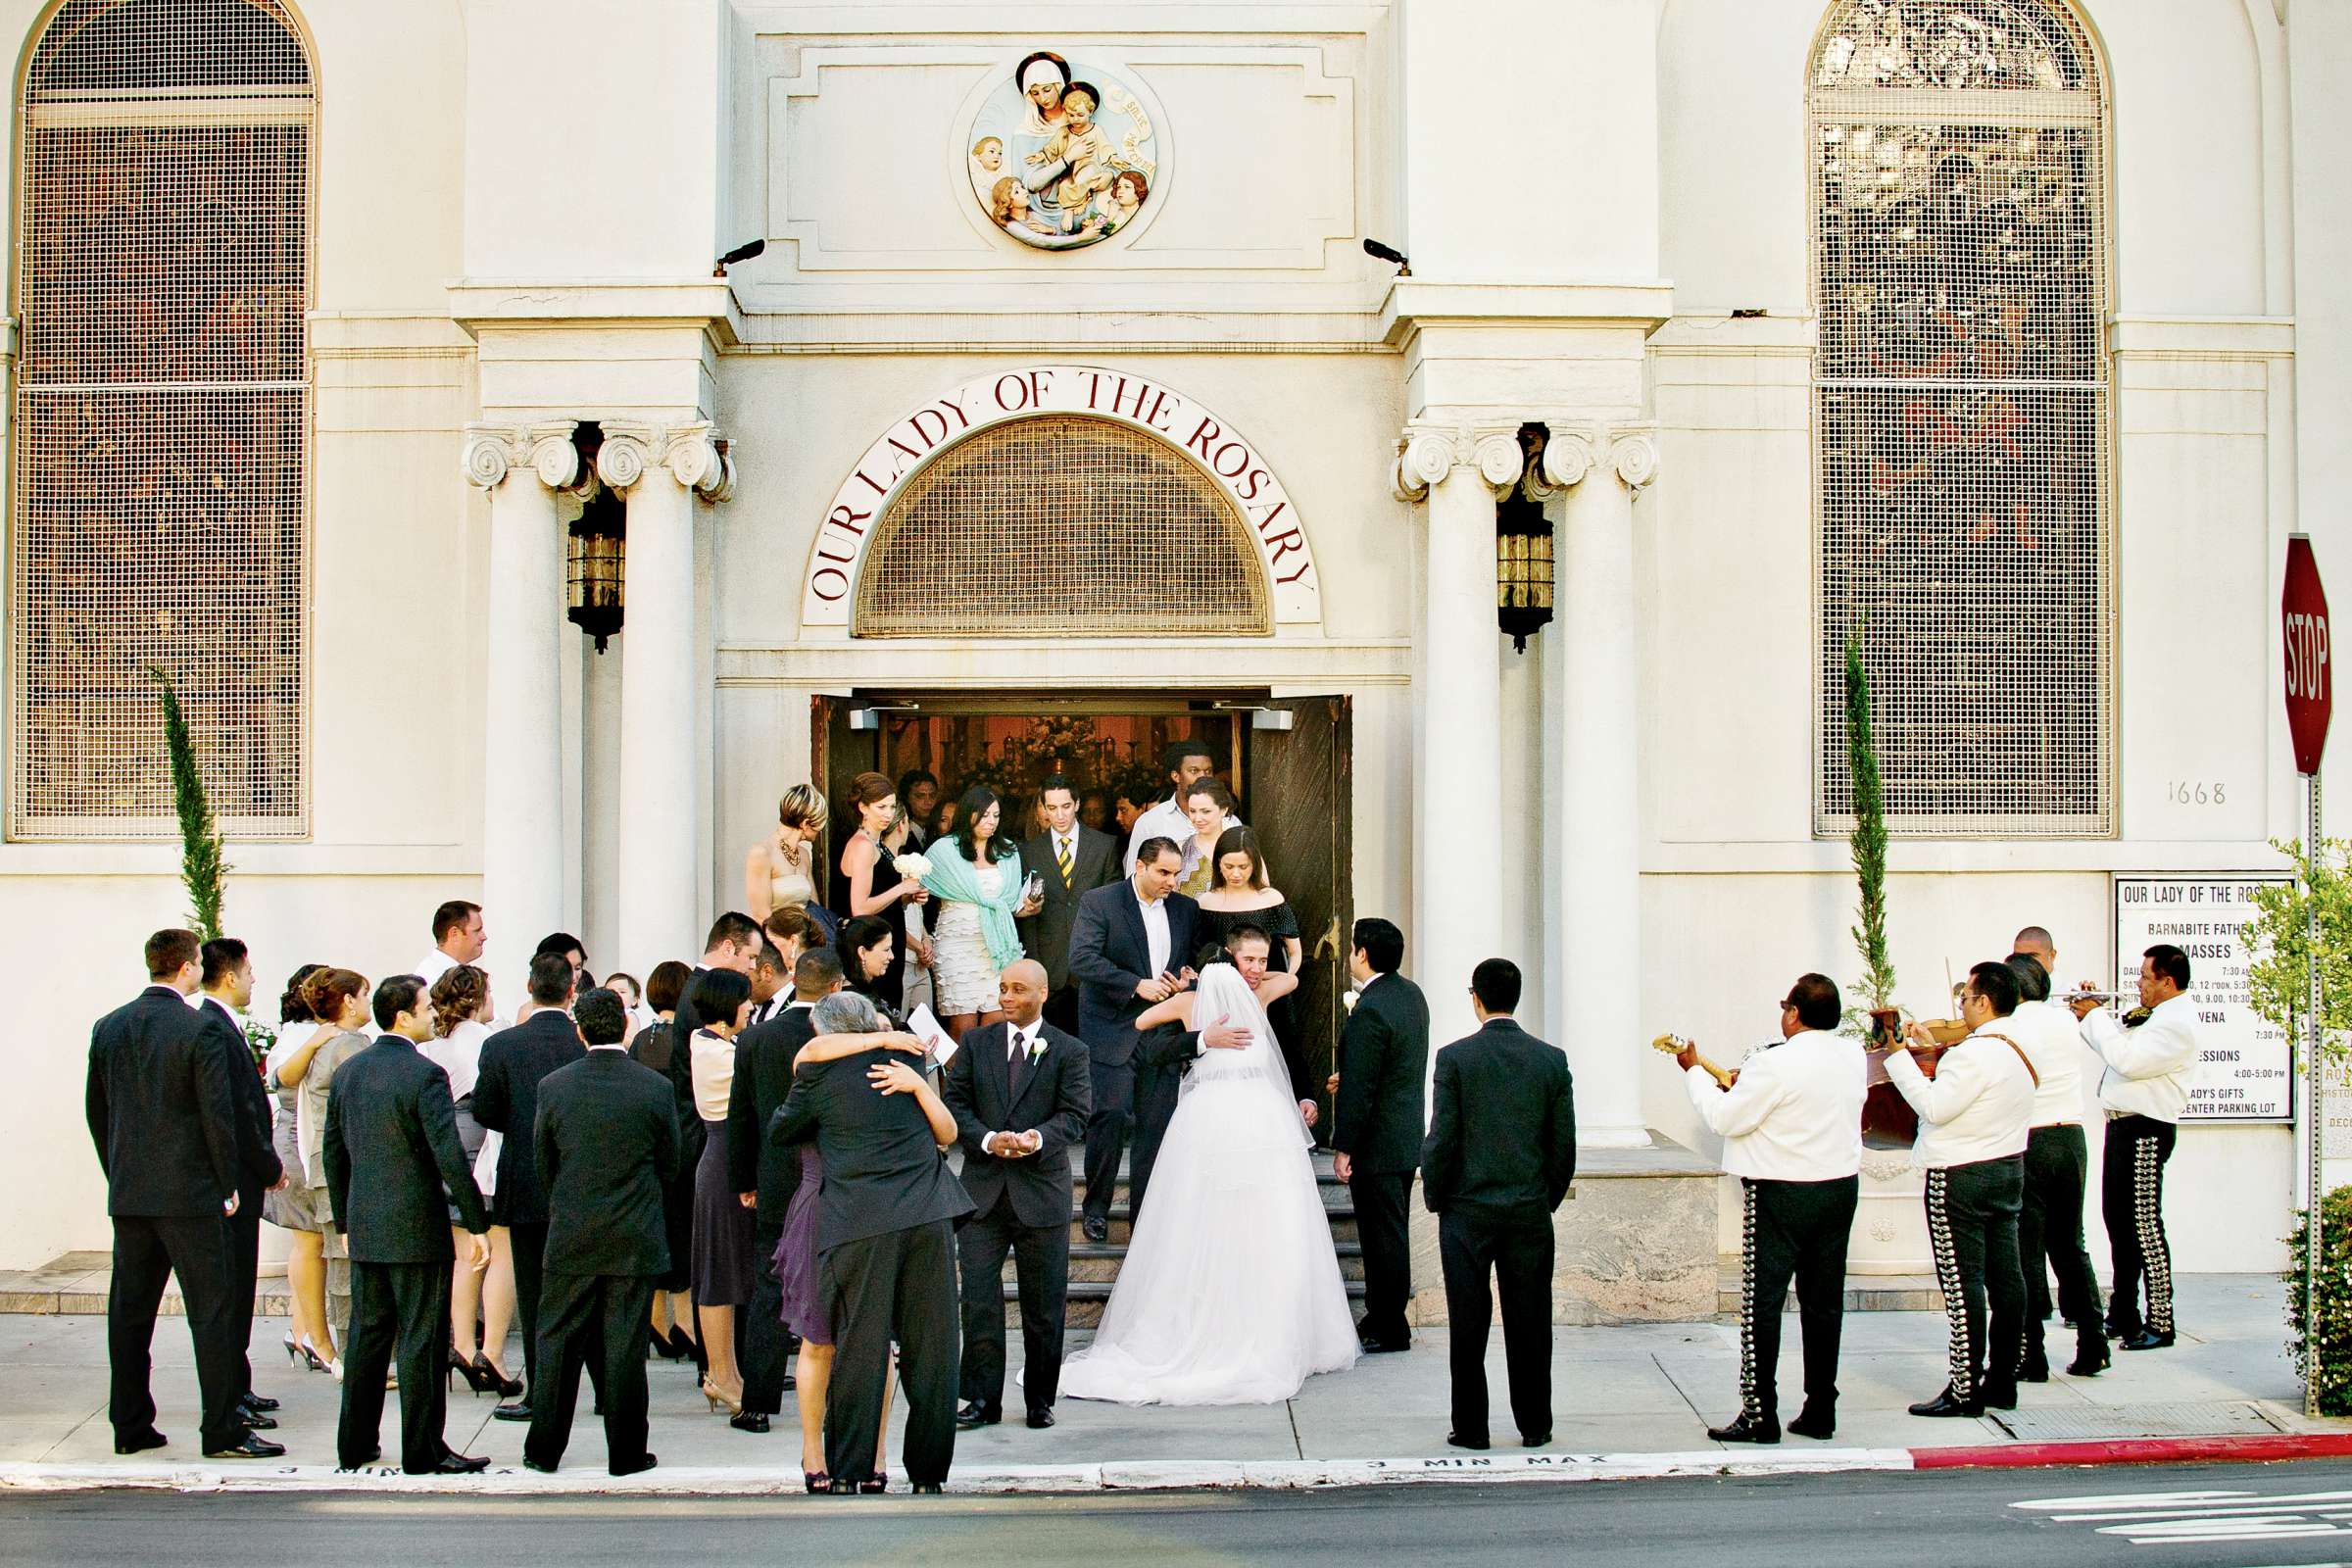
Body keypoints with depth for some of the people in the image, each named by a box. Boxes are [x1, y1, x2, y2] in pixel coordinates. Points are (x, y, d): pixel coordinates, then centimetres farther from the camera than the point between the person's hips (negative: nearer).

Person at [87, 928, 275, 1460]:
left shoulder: (108, 1027, 7)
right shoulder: (199, 1029, -12)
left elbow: (95, 1111, 12)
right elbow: (218, 1113, -13)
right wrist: (227, 1184, -3)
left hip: (127, 1194, 6)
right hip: (188, 1192, -6)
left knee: (129, 1312, 11)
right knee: (212, 1310, -2)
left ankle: (130, 1426, 16)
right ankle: (223, 1430, -2)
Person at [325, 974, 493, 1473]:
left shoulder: (348, 1071, 7)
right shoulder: (425, 1075, -15)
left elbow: (333, 1150, 14)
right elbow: (450, 1157, -19)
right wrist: (477, 1223, -12)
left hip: (364, 1227, 7)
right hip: (416, 1227, -7)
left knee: (367, 1335, 15)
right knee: (422, 1340, 0)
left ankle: (355, 1444, 21)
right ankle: (423, 1450, 5)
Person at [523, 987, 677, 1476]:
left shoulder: (553, 1087, -5)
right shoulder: (655, 1088, -8)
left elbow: (542, 1164, 4)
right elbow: (669, 1166, 2)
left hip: (570, 1236, 1)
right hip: (635, 1241, -1)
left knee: (558, 1343, 11)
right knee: (625, 1346, 4)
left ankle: (544, 1449, 18)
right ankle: (625, 1453, 9)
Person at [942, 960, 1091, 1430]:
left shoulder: (1069, 1051, 2)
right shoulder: (976, 1043, 8)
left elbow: (1075, 1114, -7)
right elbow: (954, 1103, 2)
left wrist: (1037, 1138, -26)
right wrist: (987, 1140, -16)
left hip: (1042, 1189, -1)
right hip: (983, 1188, 1)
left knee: (1044, 1303, 6)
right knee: (978, 1297, -2)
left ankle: (1039, 1400, 17)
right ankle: (982, 1399, 5)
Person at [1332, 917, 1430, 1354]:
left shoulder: (1370, 1011, -23)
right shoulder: (1412, 994, 7)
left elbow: (1357, 1087, -22)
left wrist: (1343, 1148, -16)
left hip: (1377, 1144, -9)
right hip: (1408, 1136, 9)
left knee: (1382, 1236, 0)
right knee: (1391, 1232, 17)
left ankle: (1388, 1329, 7)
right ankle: (1384, 1316, 27)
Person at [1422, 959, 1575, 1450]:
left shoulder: (1455, 1057, -9)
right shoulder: (1551, 1059, 0)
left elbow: (1441, 1139, -9)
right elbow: (1564, 1145, 2)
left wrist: (1435, 1199, 5)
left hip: (1467, 1211, -2)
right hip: (1531, 1213, 2)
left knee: (1468, 1323, 4)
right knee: (1529, 1321, 9)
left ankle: (1470, 1427, 8)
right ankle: (1534, 1425, 16)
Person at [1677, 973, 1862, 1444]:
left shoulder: (1775, 1064, -17)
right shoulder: (1853, 1057, 4)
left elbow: (1725, 1119, -11)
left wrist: (1695, 1070, 2)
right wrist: (1746, 1087, 22)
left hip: (1781, 1193, -7)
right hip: (1840, 1188, 7)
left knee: (1762, 1303, -1)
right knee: (1824, 1301, 11)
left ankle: (1759, 1415, 0)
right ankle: (1820, 1410, 16)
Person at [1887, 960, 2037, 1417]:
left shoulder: (1975, 1054, -19)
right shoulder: (2020, 1051, 10)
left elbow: (1934, 1107, -22)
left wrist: (1899, 1057, -16)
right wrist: (1937, 1055, 18)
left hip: (1960, 1177, -9)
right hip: (2008, 1170, 9)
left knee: (1962, 1282, -5)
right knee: (2004, 1277, 10)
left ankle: (1965, 1390, -4)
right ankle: (2002, 1382, 16)